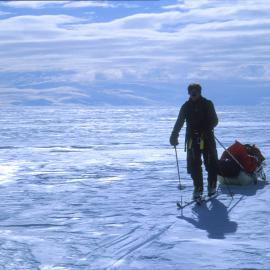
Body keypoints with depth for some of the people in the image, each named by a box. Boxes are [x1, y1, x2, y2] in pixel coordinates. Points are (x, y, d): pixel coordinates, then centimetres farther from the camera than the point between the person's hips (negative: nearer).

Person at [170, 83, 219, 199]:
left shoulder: (207, 104, 2)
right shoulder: (186, 106, 8)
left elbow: (214, 120, -2)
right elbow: (179, 122, 7)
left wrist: (207, 128, -22)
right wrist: (174, 136, -6)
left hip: (207, 137, -2)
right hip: (192, 138, 2)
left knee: (211, 163, -2)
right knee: (194, 164, -3)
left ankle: (212, 185, 12)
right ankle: (198, 188, 6)